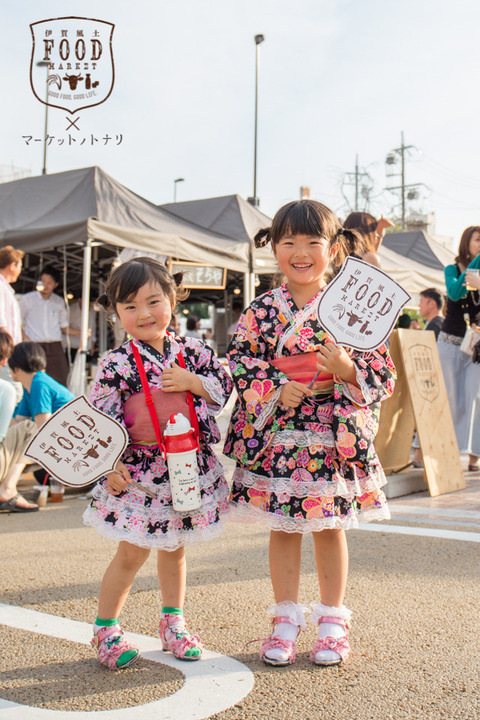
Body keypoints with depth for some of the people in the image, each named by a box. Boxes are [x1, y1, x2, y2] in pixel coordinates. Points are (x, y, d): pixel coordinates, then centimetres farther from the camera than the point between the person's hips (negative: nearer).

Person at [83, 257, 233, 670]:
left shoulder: (192, 351, 0)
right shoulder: (117, 364, -10)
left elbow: (225, 386, 3)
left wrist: (194, 382, -14)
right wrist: (110, 465, -16)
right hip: (140, 472, -3)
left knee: (174, 549, 19)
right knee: (132, 554, 3)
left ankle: (173, 622, 36)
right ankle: (106, 630, 22)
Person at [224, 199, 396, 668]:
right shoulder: (261, 312, 0)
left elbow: (383, 372, -1)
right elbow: (240, 371, -1)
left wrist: (346, 369, -20)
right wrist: (277, 392, -16)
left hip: (336, 436, 0)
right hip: (276, 437, 1)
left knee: (330, 528, 11)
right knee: (282, 529, 10)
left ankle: (332, 621, 26)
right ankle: (286, 620, 25)